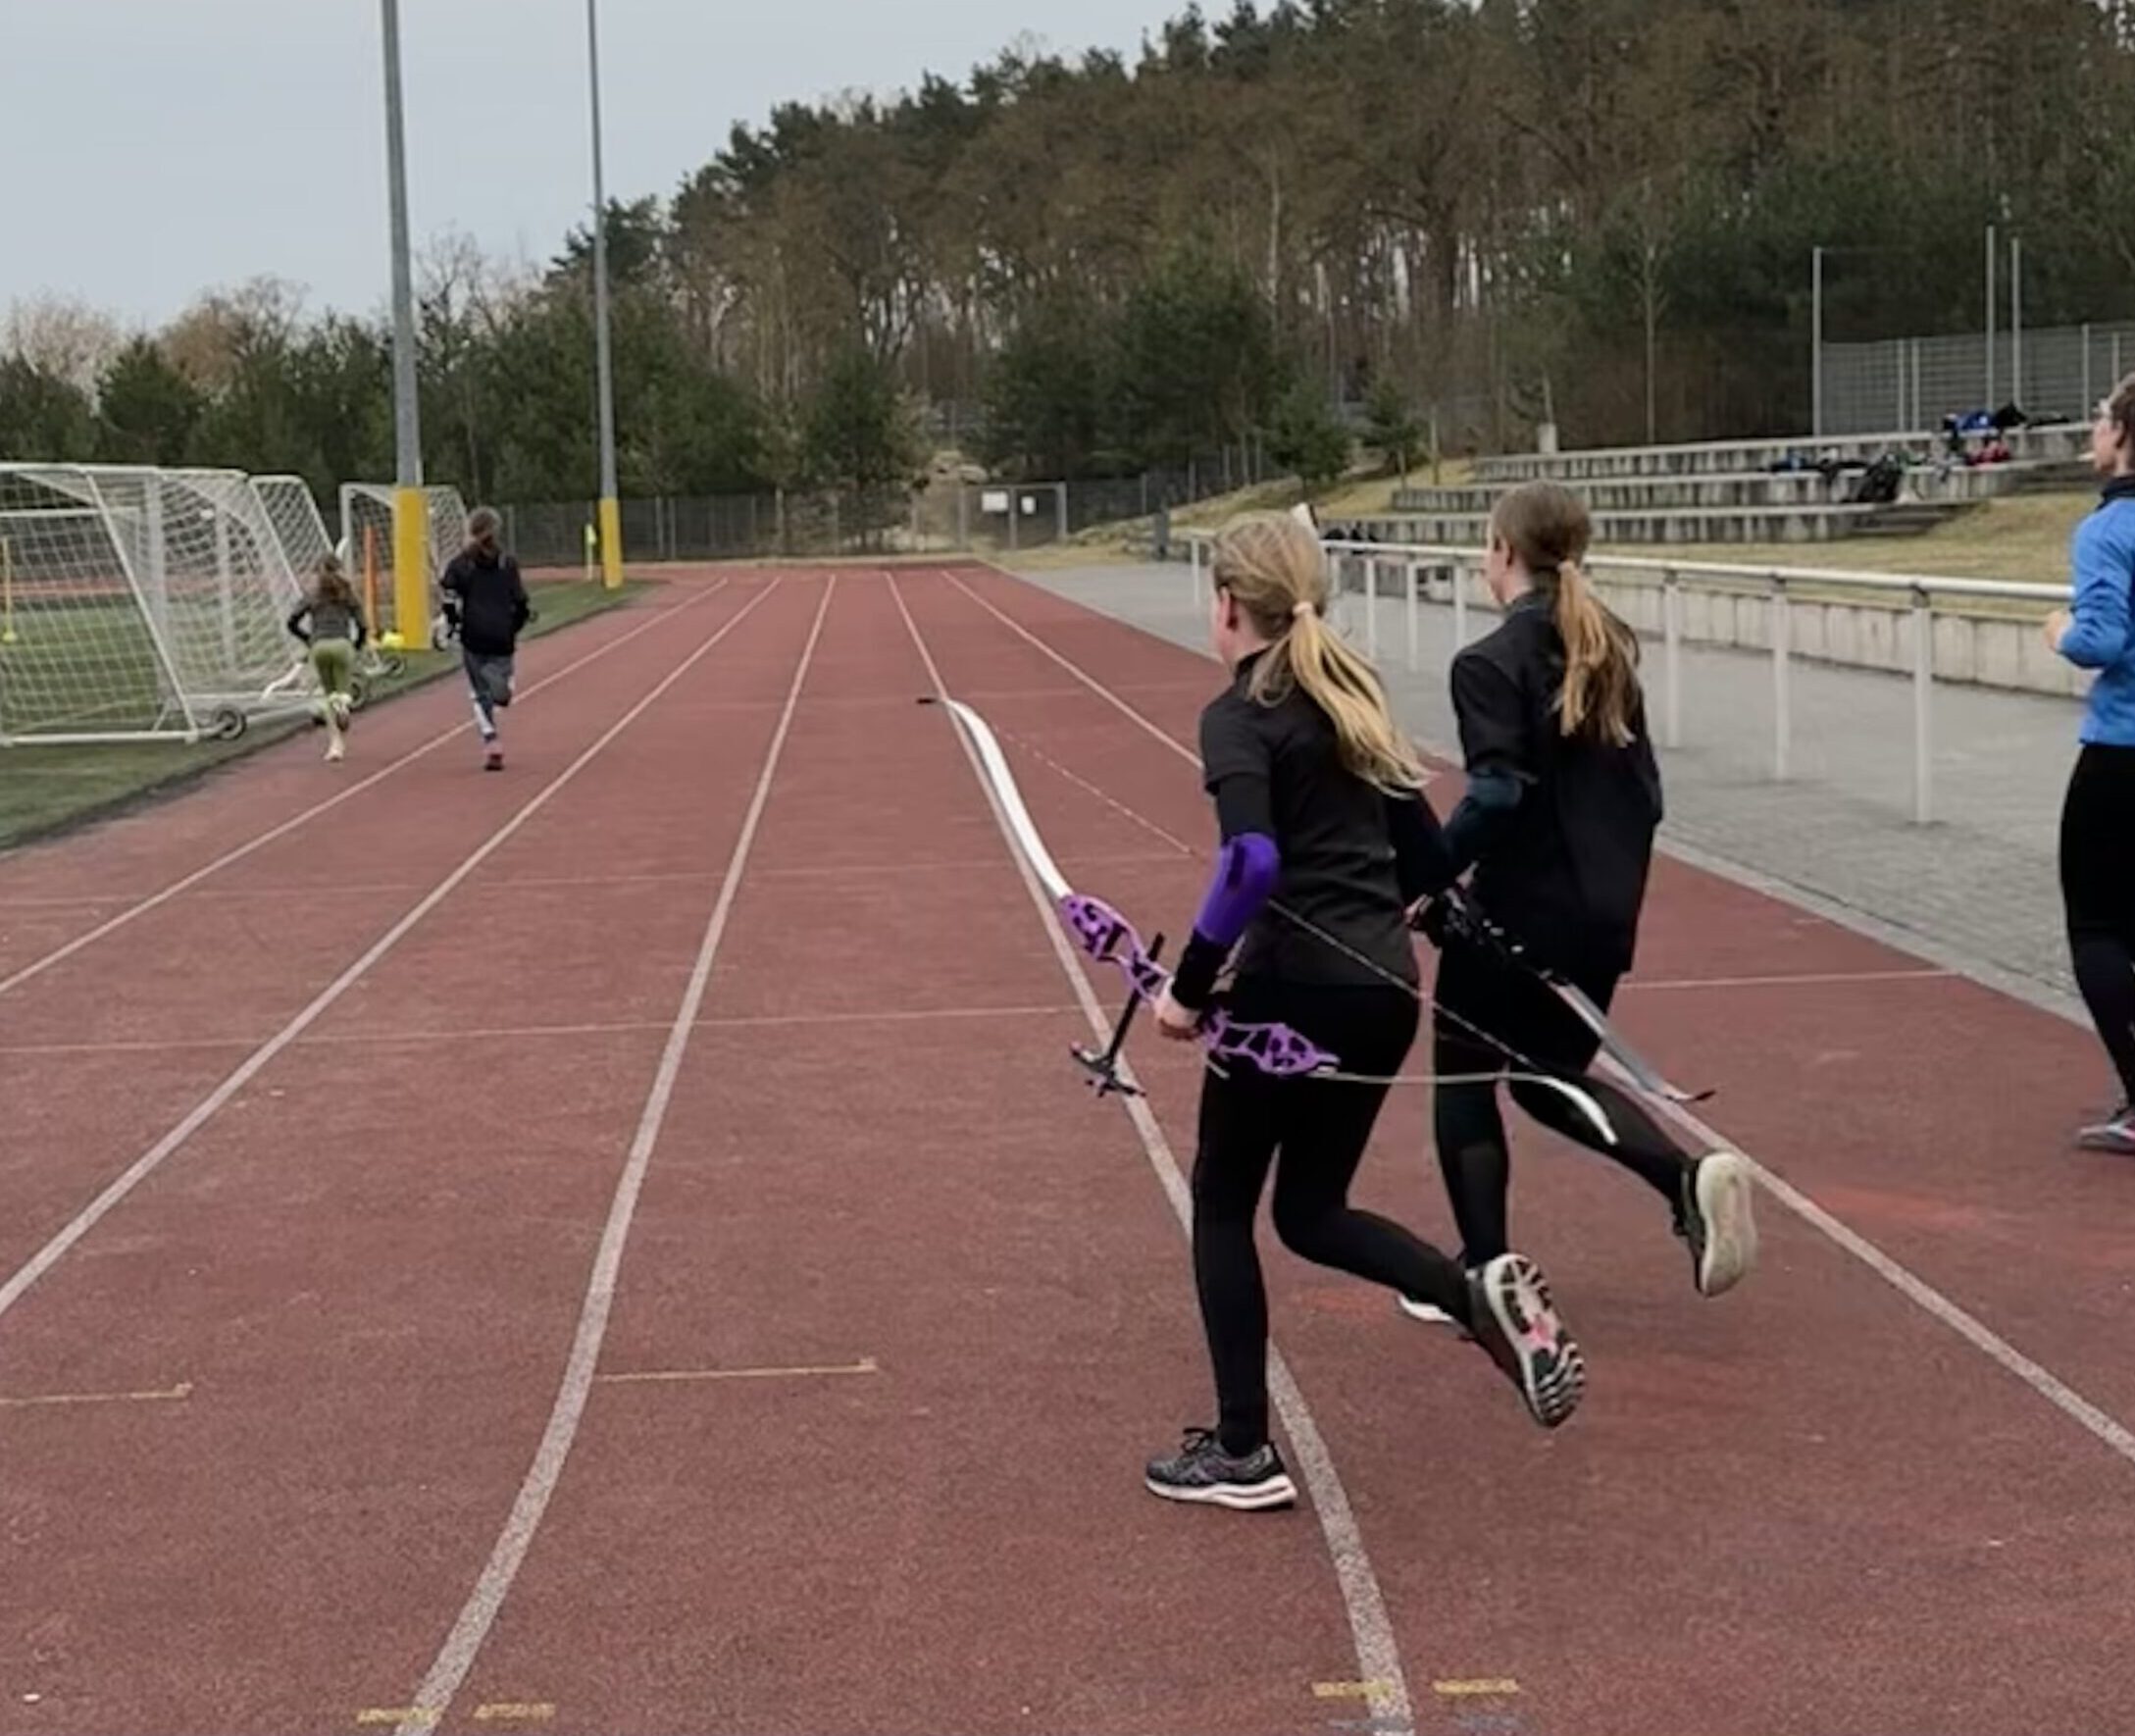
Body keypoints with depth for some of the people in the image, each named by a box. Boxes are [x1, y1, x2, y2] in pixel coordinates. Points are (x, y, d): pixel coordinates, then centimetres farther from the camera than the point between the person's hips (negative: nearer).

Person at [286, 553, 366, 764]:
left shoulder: (313, 596, 15)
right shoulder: (347, 594, 12)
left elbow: (292, 622, 6)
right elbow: (361, 625, 2)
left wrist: (307, 639, 20)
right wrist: (357, 647, 15)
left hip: (318, 646, 1)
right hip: (341, 644, -1)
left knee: (328, 693, 16)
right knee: (343, 693, 7)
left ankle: (334, 743, 4)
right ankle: (343, 702, -34)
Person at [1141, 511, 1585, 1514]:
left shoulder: (1238, 717, -10)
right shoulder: (1352, 698, 13)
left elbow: (1252, 865, -24)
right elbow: (1427, 857, 16)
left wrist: (1189, 988, -14)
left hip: (1291, 989, -7)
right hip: (1385, 990, 7)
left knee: (1222, 1206, 13)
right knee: (1311, 1213, 20)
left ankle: (1242, 1455, 16)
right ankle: (1481, 1294, -5)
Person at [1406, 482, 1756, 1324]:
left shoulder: (1491, 662, -15)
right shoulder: (1609, 647, 7)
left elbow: (1497, 795, -25)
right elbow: (1643, 789, 10)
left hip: (1516, 912, -7)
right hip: (1606, 911, 7)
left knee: (1465, 1080, 13)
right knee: (1549, 1075, 22)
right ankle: (1690, 1177, 0)